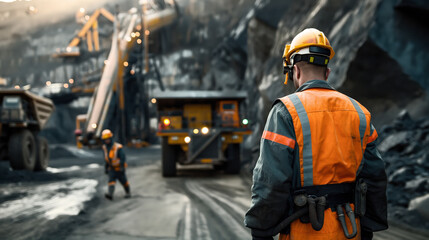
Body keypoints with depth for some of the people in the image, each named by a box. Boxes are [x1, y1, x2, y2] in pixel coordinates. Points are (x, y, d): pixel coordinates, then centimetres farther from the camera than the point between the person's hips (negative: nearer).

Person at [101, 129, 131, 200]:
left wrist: (122, 168, -31)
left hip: (119, 168, -4)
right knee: (111, 181, -14)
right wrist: (106, 167, 9)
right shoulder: (105, 147, -6)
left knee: (123, 181, 11)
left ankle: (128, 193, 34)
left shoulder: (118, 147, -25)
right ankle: (110, 195, -30)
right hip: (111, 169, 4)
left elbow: (123, 158, -24)